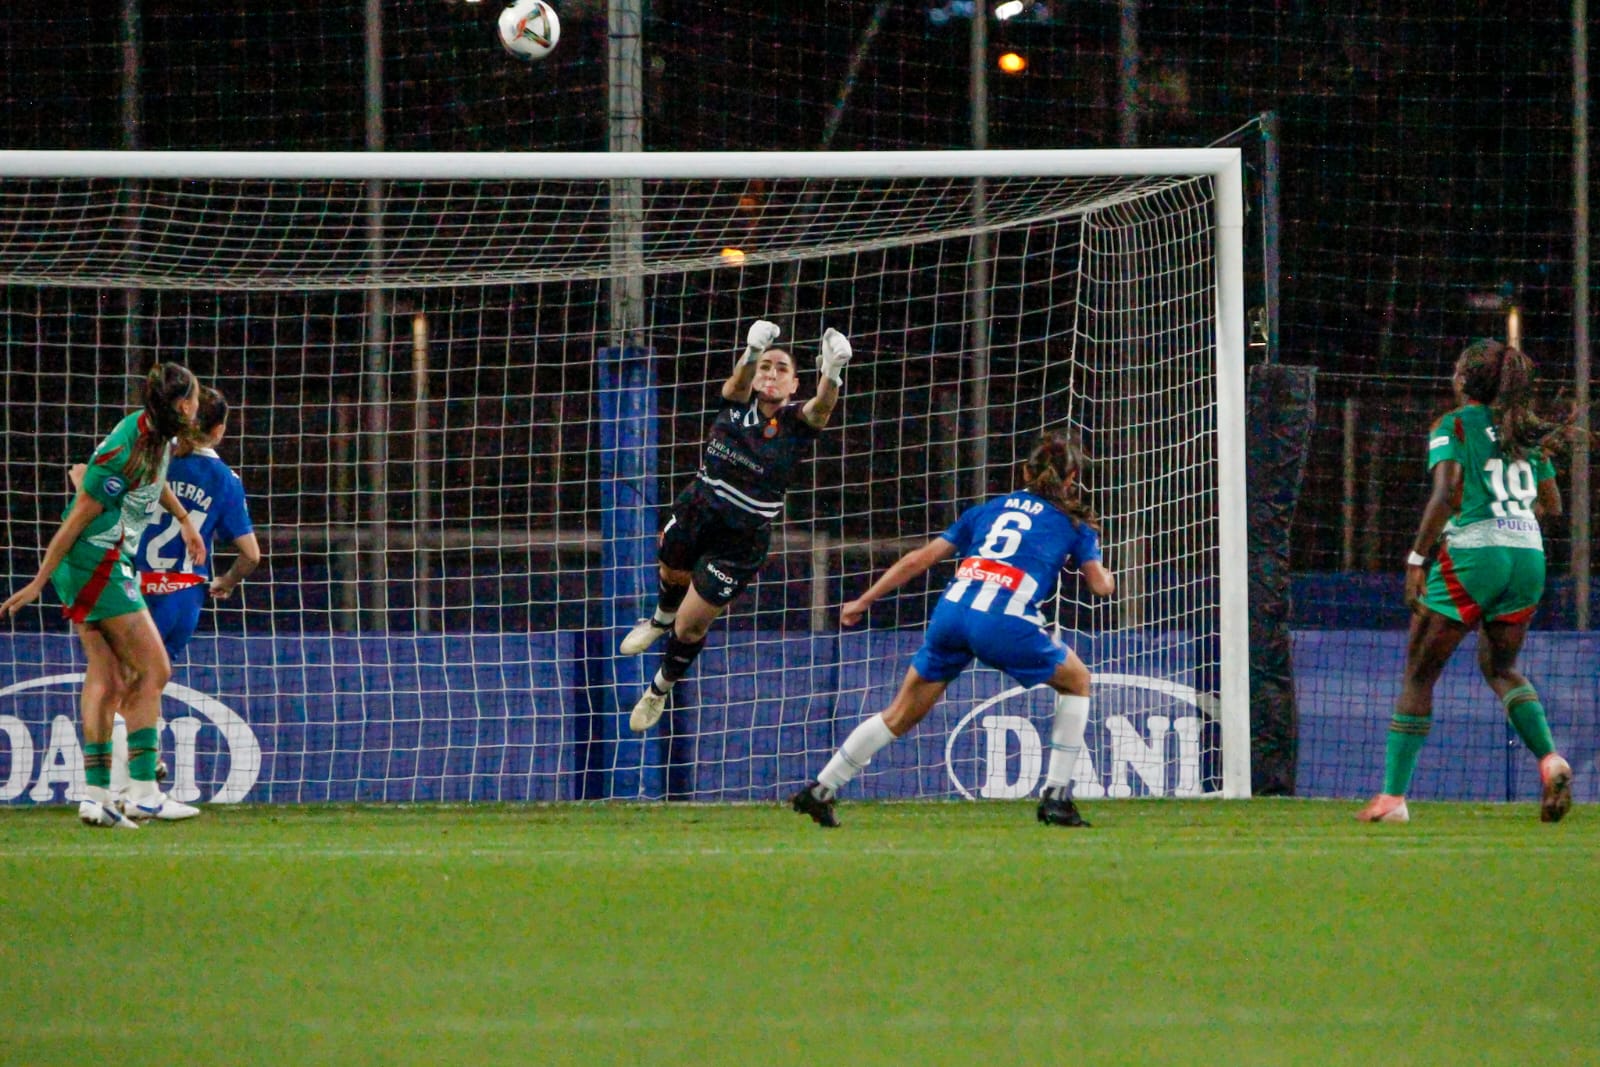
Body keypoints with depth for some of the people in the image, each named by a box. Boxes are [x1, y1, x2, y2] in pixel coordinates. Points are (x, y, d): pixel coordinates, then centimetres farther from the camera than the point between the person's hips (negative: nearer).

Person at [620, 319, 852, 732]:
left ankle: (660, 689, 35)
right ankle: (660, 620, 68)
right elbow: (738, 383, -32)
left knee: (691, 626, 4)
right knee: (673, 578, 30)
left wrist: (832, 373, -59)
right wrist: (752, 353, -57)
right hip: (695, 512, 3)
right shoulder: (737, 403, -10)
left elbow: (821, 407, -36)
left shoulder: (797, 422, -14)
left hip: (740, 542, -3)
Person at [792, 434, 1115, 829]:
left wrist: (863, 601, 29)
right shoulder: (1073, 522, 18)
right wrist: (1105, 575, 38)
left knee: (902, 713, 18)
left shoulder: (989, 509, 26)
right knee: (1077, 681, 22)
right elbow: (1101, 585, 12)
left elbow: (920, 558, 23)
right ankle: (1056, 797, 15)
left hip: (953, 607, 4)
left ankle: (820, 791, 19)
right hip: (1007, 619, -4)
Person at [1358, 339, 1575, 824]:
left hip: (1472, 553, -5)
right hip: (1529, 557, 6)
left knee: (1418, 675, 5)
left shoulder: (1453, 426, -3)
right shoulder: (1527, 431, 14)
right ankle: (1550, 760, -2)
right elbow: (1551, 503, 20)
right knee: (1500, 667, 24)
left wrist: (1416, 559, -14)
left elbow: (1446, 493, -16)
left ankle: (1394, 796, 0)